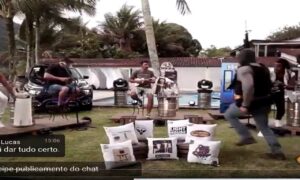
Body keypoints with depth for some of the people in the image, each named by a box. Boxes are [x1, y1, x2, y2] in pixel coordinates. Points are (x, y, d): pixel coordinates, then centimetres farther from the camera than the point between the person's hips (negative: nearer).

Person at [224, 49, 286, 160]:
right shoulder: (263, 68, 12)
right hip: (263, 102, 8)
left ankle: (247, 137, 9)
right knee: (264, 127, 18)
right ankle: (277, 152, 14)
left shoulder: (243, 69, -16)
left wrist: (245, 105, -26)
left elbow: (248, 86, -31)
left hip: (250, 103, -8)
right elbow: (269, 86, 19)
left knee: (229, 115, 15)